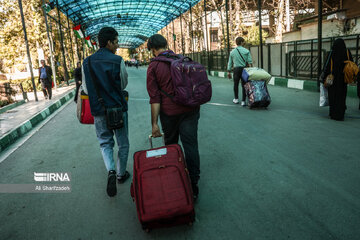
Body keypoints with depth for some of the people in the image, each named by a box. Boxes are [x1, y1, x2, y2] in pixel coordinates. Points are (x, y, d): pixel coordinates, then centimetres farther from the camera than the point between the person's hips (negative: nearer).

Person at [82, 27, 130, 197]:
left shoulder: (86, 62, -1)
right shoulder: (117, 60, -13)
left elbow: (86, 88, 3)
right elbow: (123, 85, -3)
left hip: (99, 111, 3)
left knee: (105, 142, 16)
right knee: (123, 143, 15)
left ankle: (111, 171, -6)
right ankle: (121, 174, 27)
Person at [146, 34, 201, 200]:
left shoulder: (153, 66, -5)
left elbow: (155, 98, -10)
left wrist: (154, 123, -7)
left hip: (169, 111, -2)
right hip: (191, 108, 3)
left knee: (171, 145, 18)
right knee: (191, 144, 4)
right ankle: (193, 183, 7)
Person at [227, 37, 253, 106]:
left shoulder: (232, 52, 6)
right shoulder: (246, 51, -2)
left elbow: (230, 63, 8)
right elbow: (250, 61, -7)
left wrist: (229, 72, 13)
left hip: (236, 69, 2)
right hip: (244, 69, -2)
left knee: (236, 84, 17)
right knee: (244, 85, 2)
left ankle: (236, 99, 26)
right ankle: (243, 101, 1)